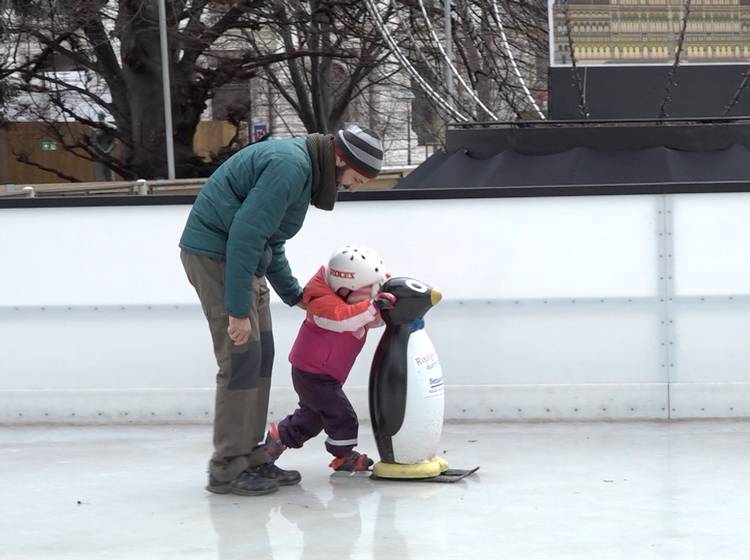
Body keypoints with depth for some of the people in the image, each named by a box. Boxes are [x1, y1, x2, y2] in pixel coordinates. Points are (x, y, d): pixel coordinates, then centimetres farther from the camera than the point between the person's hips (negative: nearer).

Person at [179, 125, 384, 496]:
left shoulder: (304, 166, 12)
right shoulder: (289, 166, -21)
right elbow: (245, 235, -26)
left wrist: (294, 295, 23)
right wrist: (238, 310, -25)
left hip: (242, 256, 11)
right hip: (215, 253, -11)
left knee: (260, 358, 11)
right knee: (241, 358, -10)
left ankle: (251, 459, 17)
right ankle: (227, 470, -6)